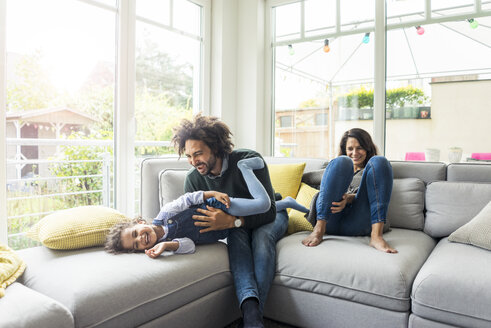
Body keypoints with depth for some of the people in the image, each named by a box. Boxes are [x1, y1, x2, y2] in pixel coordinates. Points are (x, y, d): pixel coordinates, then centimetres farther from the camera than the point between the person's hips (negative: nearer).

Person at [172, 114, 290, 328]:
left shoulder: (249, 160, -28)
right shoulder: (193, 179, -14)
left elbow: (268, 210, -32)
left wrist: (231, 221, -49)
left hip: (269, 217, -2)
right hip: (235, 226, 2)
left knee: (262, 235, -36)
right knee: (237, 234, -34)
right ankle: (250, 309, -49)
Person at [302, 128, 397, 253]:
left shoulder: (374, 168, 28)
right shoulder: (338, 165, 34)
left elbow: (369, 196, 8)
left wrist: (349, 198, -14)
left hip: (358, 224, 0)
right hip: (329, 221, 1)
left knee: (379, 161, -14)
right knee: (341, 161, -18)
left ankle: (376, 235, -30)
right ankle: (319, 229, -30)